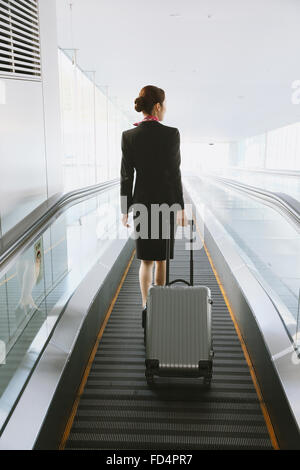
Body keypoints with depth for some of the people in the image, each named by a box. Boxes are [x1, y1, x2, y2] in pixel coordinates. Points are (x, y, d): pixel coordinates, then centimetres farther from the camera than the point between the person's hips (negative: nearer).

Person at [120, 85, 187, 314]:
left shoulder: (129, 136, -4)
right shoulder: (171, 134, -11)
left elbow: (126, 176, -3)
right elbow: (175, 174, -11)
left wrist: (125, 210, 5)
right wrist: (181, 208, -4)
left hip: (142, 202, 2)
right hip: (166, 202, -1)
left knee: (146, 259, 13)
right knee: (162, 258, 13)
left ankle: (146, 306, 12)